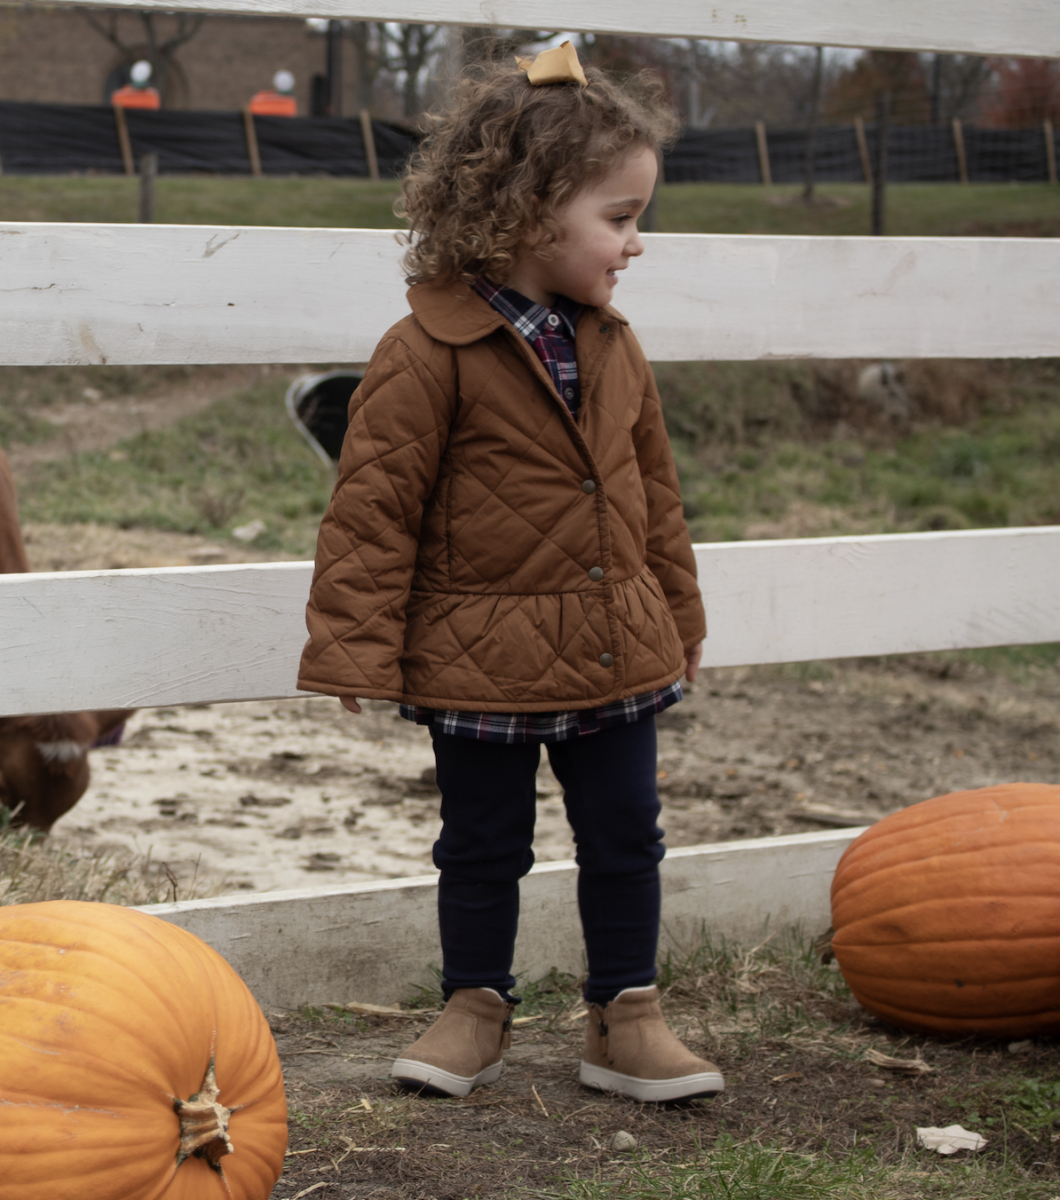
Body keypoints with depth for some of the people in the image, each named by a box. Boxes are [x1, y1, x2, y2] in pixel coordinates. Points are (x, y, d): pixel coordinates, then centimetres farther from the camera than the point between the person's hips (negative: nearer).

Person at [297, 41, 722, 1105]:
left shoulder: (612, 347, 5)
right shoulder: (427, 354, -16)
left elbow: (652, 490, 15)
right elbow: (374, 507, -14)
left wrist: (676, 617, 19)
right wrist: (359, 650, -15)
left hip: (615, 653, 6)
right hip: (483, 658, -5)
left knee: (625, 837, 11)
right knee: (483, 847, 10)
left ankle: (626, 1019, 23)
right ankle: (475, 1009, 27)